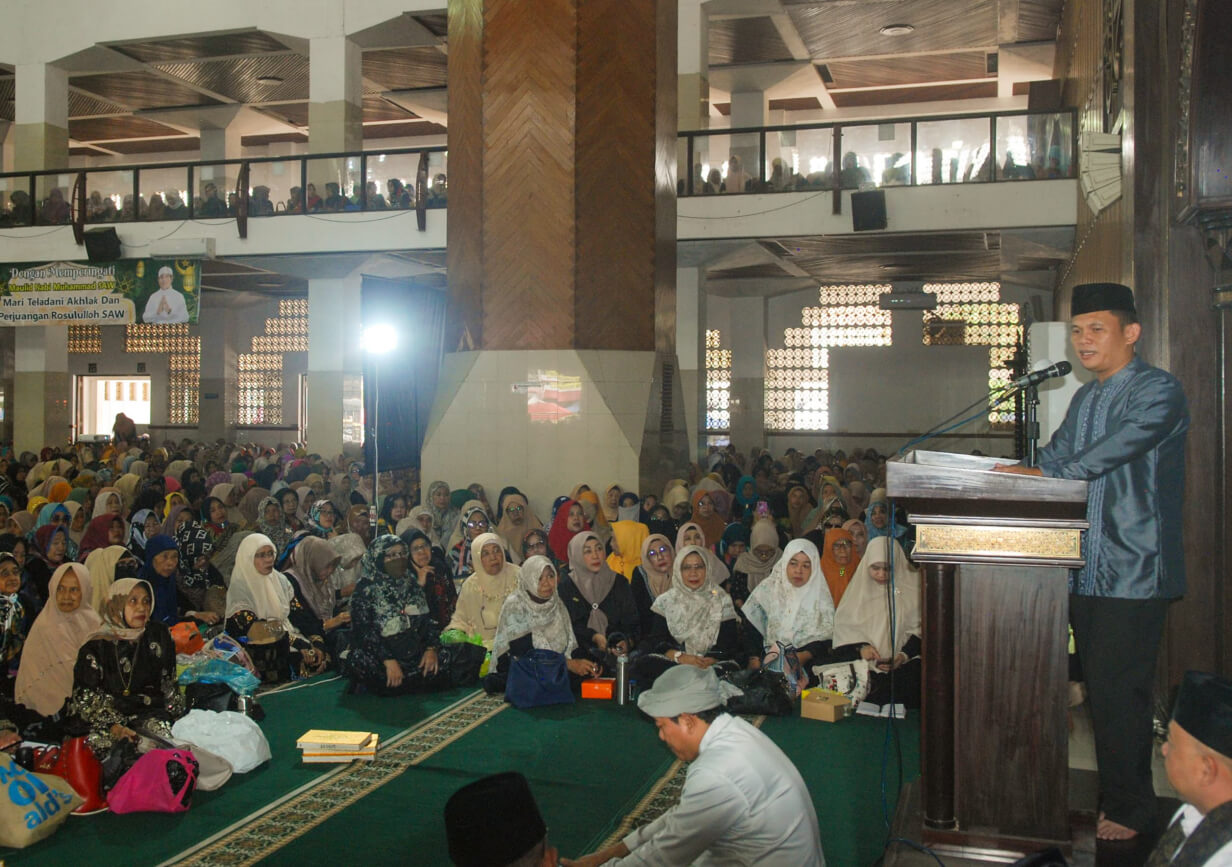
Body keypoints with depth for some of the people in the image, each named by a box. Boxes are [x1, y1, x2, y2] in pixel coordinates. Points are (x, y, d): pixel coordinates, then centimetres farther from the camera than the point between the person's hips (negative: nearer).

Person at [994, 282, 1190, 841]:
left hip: (1133, 573, -8)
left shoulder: (1158, 391, -8)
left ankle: (1129, 810, 11)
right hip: (1085, 570, 8)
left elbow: (1117, 448, -23)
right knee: (1100, 692, 13)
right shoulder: (1084, 398, 18)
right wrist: (1011, 474, 0)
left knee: (1119, 694, -3)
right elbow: (1053, 460, 17)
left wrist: (1045, 475, -27)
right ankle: (1109, 796, 25)